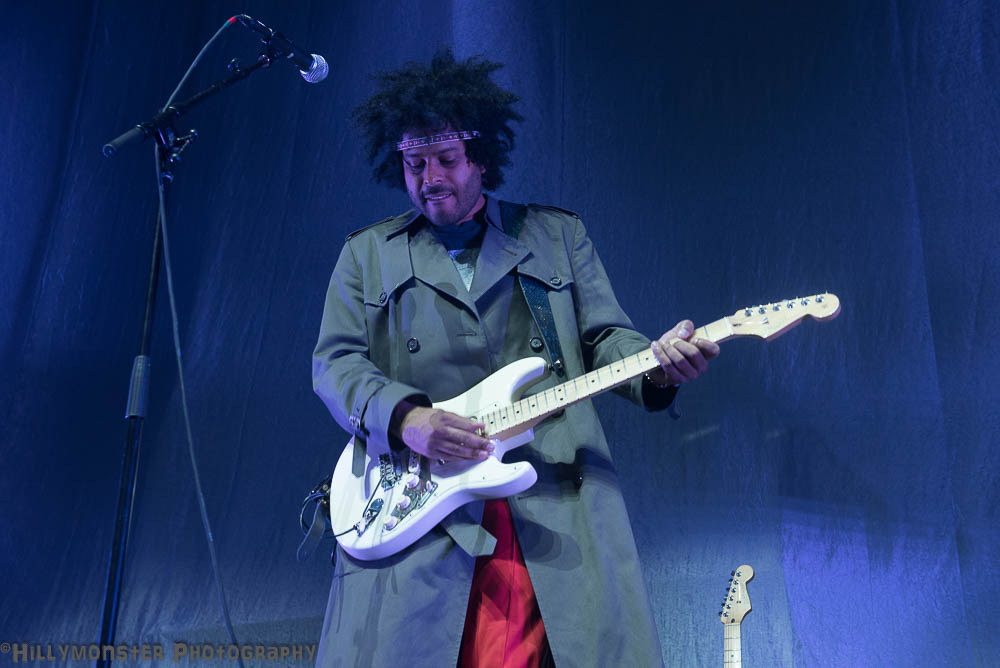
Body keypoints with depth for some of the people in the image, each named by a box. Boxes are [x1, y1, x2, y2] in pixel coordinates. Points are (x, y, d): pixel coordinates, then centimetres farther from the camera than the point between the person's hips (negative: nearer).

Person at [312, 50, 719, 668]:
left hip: (557, 505, 1)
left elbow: (604, 336, 12)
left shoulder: (559, 235, 16)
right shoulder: (367, 253, 15)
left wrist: (658, 367, -11)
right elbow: (335, 361, 6)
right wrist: (405, 417, -13)